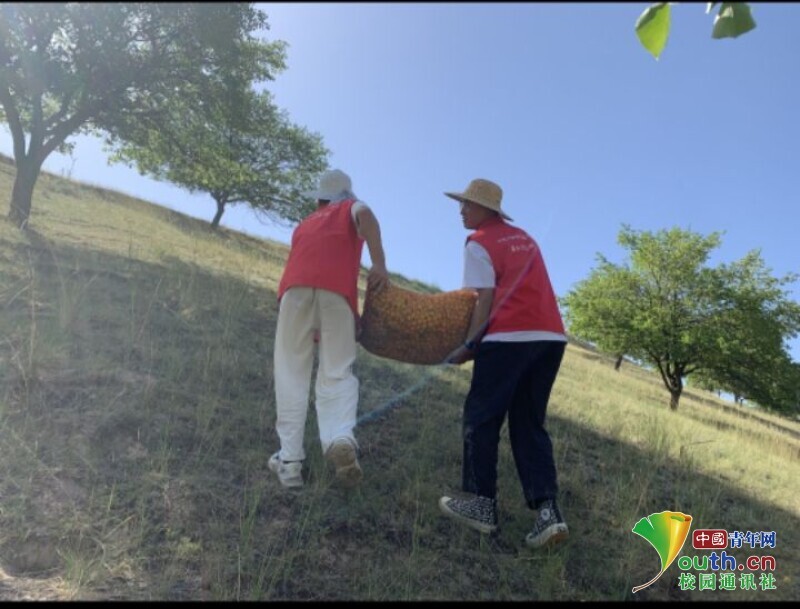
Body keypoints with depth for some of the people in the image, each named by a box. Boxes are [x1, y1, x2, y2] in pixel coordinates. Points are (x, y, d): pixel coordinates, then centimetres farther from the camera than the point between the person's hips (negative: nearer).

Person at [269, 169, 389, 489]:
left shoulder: (305, 224, 39)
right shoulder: (351, 210, 28)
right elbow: (365, 214, 2)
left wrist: (351, 319, 39)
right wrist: (379, 265, -5)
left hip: (296, 287, 2)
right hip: (336, 289, -2)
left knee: (292, 373, 6)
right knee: (337, 373, -1)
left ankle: (290, 460, 0)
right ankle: (341, 437, -26)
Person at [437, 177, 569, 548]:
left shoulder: (478, 243, 1)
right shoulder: (524, 238, 23)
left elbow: (486, 298, -8)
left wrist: (469, 345, -5)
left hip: (509, 338, -7)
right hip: (551, 337, 7)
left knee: (481, 418, 4)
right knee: (529, 424, 9)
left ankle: (481, 504, 5)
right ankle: (547, 510, -3)